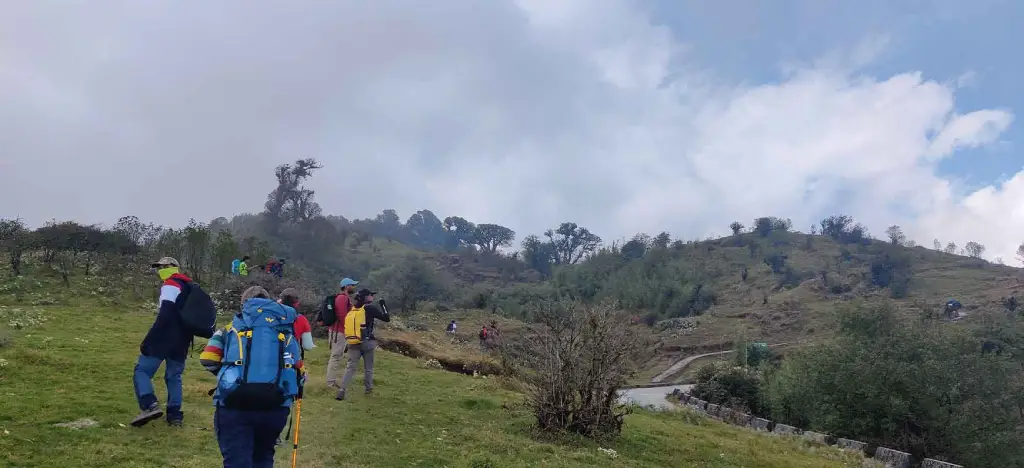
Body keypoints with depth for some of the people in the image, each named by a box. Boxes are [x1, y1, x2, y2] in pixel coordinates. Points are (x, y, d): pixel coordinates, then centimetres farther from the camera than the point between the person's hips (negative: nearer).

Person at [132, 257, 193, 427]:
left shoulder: (171, 285, -7)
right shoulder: (190, 287, 21)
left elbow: (165, 316, -18)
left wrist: (148, 340, -19)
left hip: (163, 339, -8)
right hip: (181, 342, 8)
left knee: (142, 370, -4)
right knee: (174, 376, 13)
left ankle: (150, 405, -23)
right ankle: (175, 414, 9)